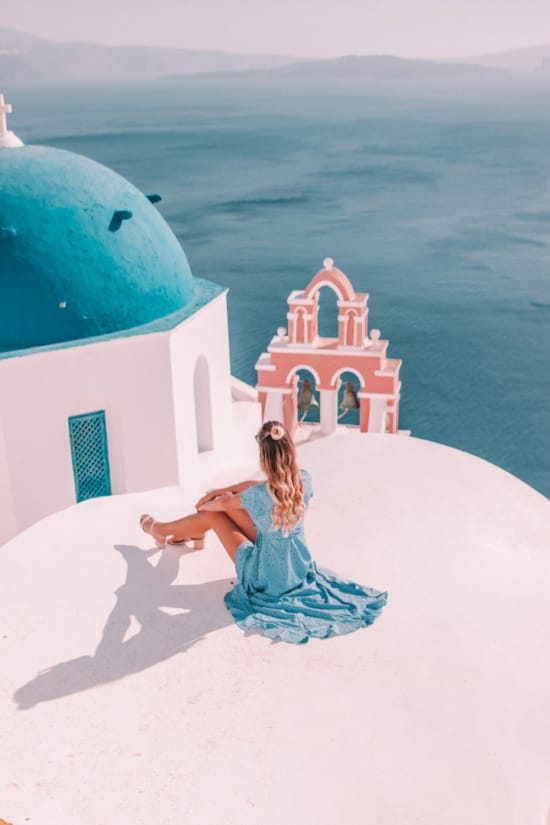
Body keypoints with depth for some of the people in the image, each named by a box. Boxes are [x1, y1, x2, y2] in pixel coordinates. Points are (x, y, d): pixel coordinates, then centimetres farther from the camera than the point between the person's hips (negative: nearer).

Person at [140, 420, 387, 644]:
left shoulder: (260, 495, -31)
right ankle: (196, 533, 48)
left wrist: (205, 504, 15)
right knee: (228, 507, 16)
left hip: (268, 577, -5)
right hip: (299, 567, 5)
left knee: (213, 515, 11)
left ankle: (160, 530, 39)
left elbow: (223, 503, -8)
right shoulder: (304, 479, -15)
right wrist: (220, 490, 12)